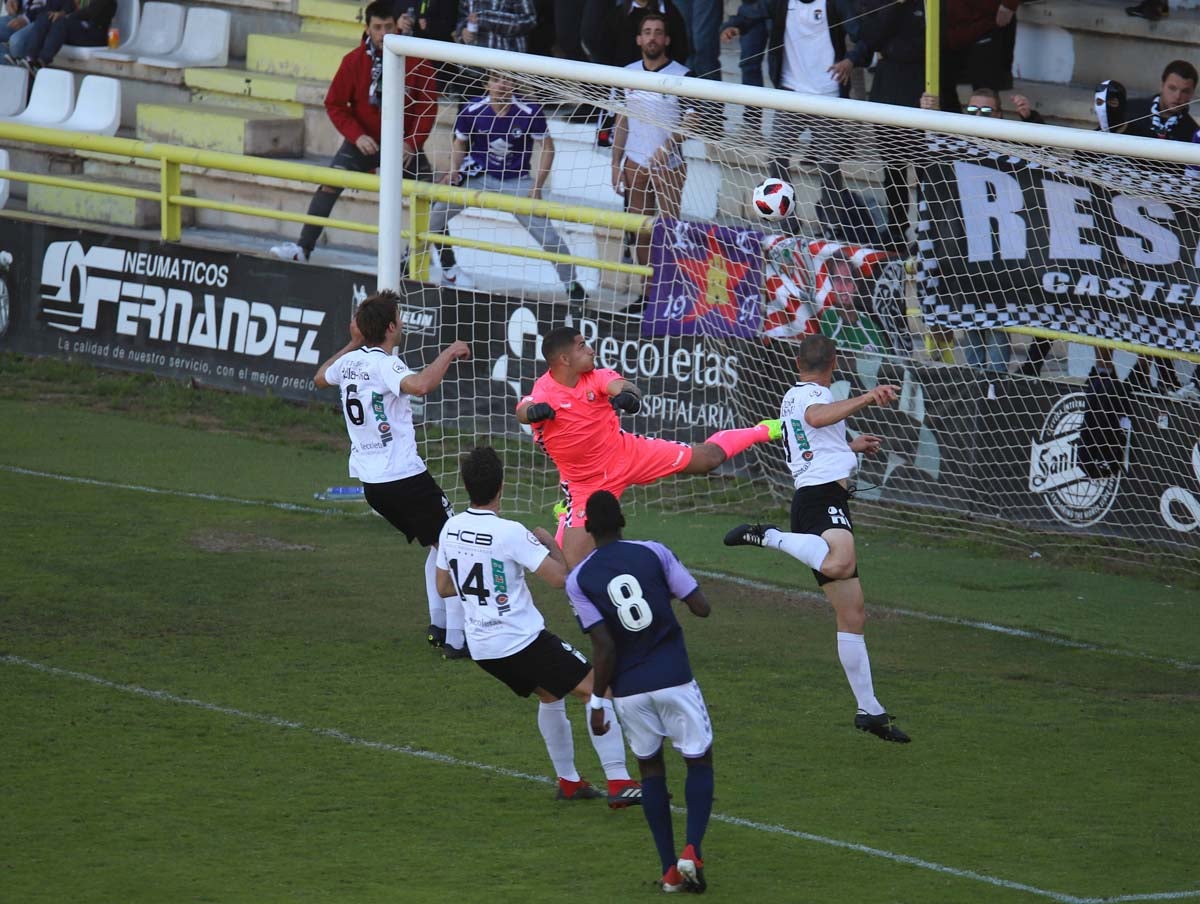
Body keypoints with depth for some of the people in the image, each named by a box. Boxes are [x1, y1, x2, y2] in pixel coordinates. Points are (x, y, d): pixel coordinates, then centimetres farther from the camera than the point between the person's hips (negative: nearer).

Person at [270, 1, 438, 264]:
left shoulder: (416, 60, -13)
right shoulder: (355, 60, -12)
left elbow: (428, 105, -6)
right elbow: (334, 104, -5)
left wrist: (413, 143, -14)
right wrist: (356, 136, -17)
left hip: (404, 142, 0)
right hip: (363, 141, 0)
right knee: (330, 185, -19)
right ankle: (303, 248, -18)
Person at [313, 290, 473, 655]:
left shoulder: (350, 362, 7)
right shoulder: (383, 364, -18)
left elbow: (321, 378, 31)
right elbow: (420, 385, -39)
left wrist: (353, 344, 35)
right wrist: (450, 353, -24)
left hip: (371, 483, 9)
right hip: (405, 477, -9)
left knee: (438, 546, 25)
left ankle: (438, 625, 23)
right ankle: (457, 639, -4)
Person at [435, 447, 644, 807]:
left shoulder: (450, 529, 0)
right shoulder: (510, 533, -20)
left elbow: (444, 587, 14)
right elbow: (560, 576, -20)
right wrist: (549, 542, -1)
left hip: (481, 648, 7)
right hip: (523, 641, -7)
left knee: (550, 695, 29)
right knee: (598, 691, 0)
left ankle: (568, 781, 30)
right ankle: (619, 783, -7)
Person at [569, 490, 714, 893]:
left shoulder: (578, 580, -4)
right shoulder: (654, 553, -3)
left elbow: (604, 647, -9)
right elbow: (702, 608, -1)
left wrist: (597, 701, -1)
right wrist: (678, 586, 19)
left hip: (629, 690, 1)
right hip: (674, 678, -1)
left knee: (650, 769, 18)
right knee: (700, 760, 13)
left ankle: (670, 868, 12)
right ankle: (692, 851, -8)